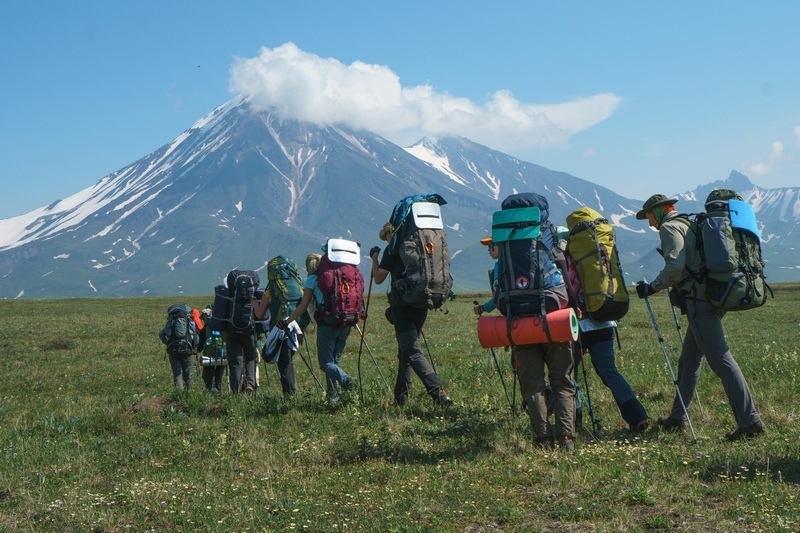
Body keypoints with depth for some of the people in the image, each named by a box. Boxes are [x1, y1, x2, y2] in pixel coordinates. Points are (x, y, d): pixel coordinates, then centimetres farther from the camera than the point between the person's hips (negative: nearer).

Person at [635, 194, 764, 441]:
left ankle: (750, 421, -15)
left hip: (698, 300, -10)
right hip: (712, 297, 10)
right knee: (689, 360, 16)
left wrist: (652, 287, -9)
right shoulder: (691, 223, 23)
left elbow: (675, 266, -19)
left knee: (721, 360, -12)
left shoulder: (670, 227, -5)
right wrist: (677, 289, 27)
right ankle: (678, 418, 25)